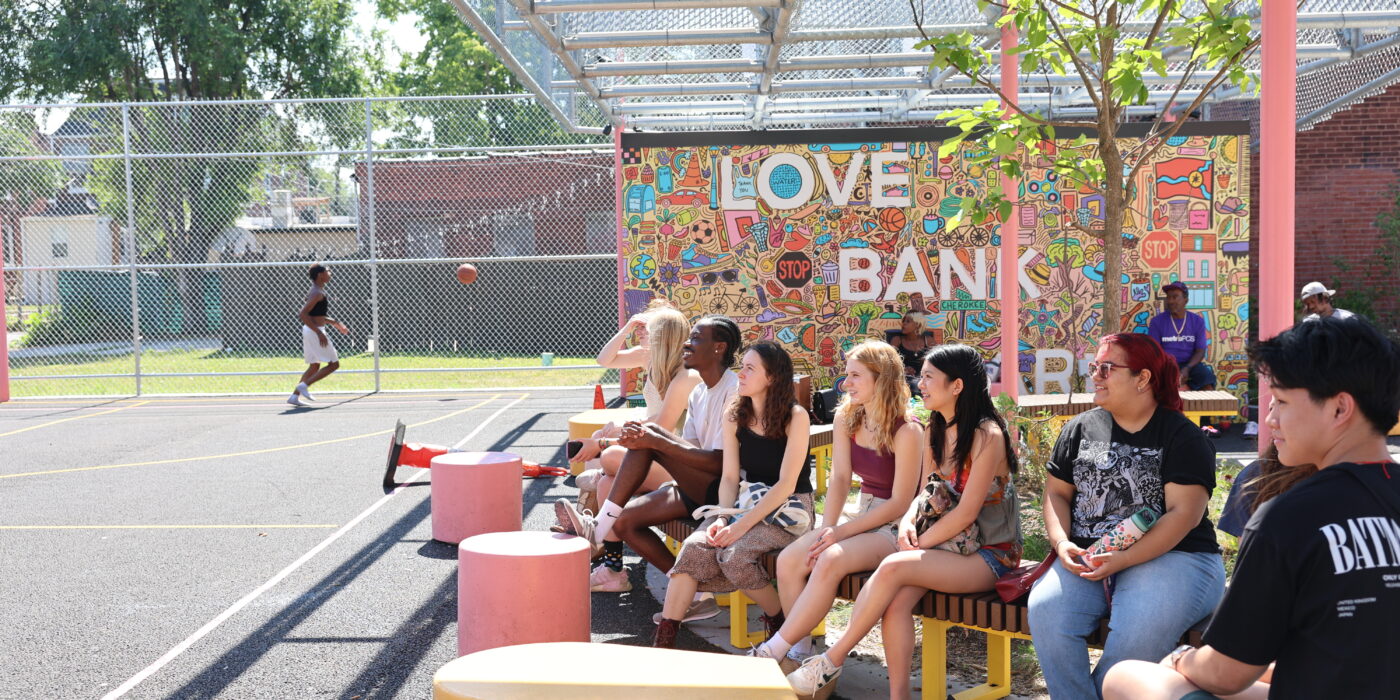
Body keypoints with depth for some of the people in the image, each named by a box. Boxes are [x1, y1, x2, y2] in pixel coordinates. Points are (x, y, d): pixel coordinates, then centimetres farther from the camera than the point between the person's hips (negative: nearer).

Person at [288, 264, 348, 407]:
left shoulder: (318, 292, 15)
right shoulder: (317, 293, -16)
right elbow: (303, 314, -23)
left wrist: (335, 323, 21)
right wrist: (319, 333, -24)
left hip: (310, 331, 10)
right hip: (314, 331, -10)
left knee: (314, 366, 15)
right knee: (334, 364, -4)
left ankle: (295, 395, 12)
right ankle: (304, 385, -9)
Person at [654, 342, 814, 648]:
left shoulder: (795, 417, -12)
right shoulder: (734, 416, 5)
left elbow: (786, 484, -18)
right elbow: (729, 477, 3)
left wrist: (741, 525, -24)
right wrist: (722, 518, -16)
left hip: (791, 508, -5)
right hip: (749, 502, 5)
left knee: (734, 554, -29)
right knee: (694, 546, -22)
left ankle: (780, 622, -3)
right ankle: (663, 640, -21)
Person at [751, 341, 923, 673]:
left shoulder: (907, 431, -17)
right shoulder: (846, 419, 4)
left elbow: (900, 503, -17)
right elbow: (840, 478, 1)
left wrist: (840, 532, -19)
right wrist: (828, 527, -16)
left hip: (895, 527, -7)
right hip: (862, 517, 7)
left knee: (830, 561, -32)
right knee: (788, 560, -15)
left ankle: (773, 652, -23)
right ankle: (800, 652, -6)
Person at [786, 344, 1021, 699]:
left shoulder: (987, 436, -14)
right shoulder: (936, 432, 10)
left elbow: (966, 512, -17)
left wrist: (918, 545, -14)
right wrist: (908, 521, -8)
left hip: (989, 554, -6)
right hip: (948, 545, 6)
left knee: (893, 567, -29)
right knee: (895, 601, -25)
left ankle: (832, 661, -17)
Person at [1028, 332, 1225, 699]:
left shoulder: (1182, 436, 0)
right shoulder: (1080, 428, 15)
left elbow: (1184, 513, -9)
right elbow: (1057, 492, 16)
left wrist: (1123, 559, -18)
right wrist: (1061, 543, -5)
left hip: (1168, 555, -3)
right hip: (1085, 558, 4)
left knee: (1137, 634, -33)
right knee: (1045, 610, -27)